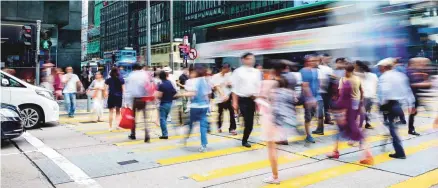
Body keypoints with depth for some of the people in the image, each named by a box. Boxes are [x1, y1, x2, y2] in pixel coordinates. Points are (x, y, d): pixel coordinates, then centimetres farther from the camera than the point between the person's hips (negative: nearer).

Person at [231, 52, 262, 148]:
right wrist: (235, 101, -8)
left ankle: (245, 140, 22)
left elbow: (258, 87, 12)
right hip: (242, 99, -4)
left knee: (250, 122, 6)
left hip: (252, 99, 4)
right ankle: (245, 140, 6)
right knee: (247, 121, -10)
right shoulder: (238, 71, -2)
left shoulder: (257, 72, 9)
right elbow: (235, 88, -3)